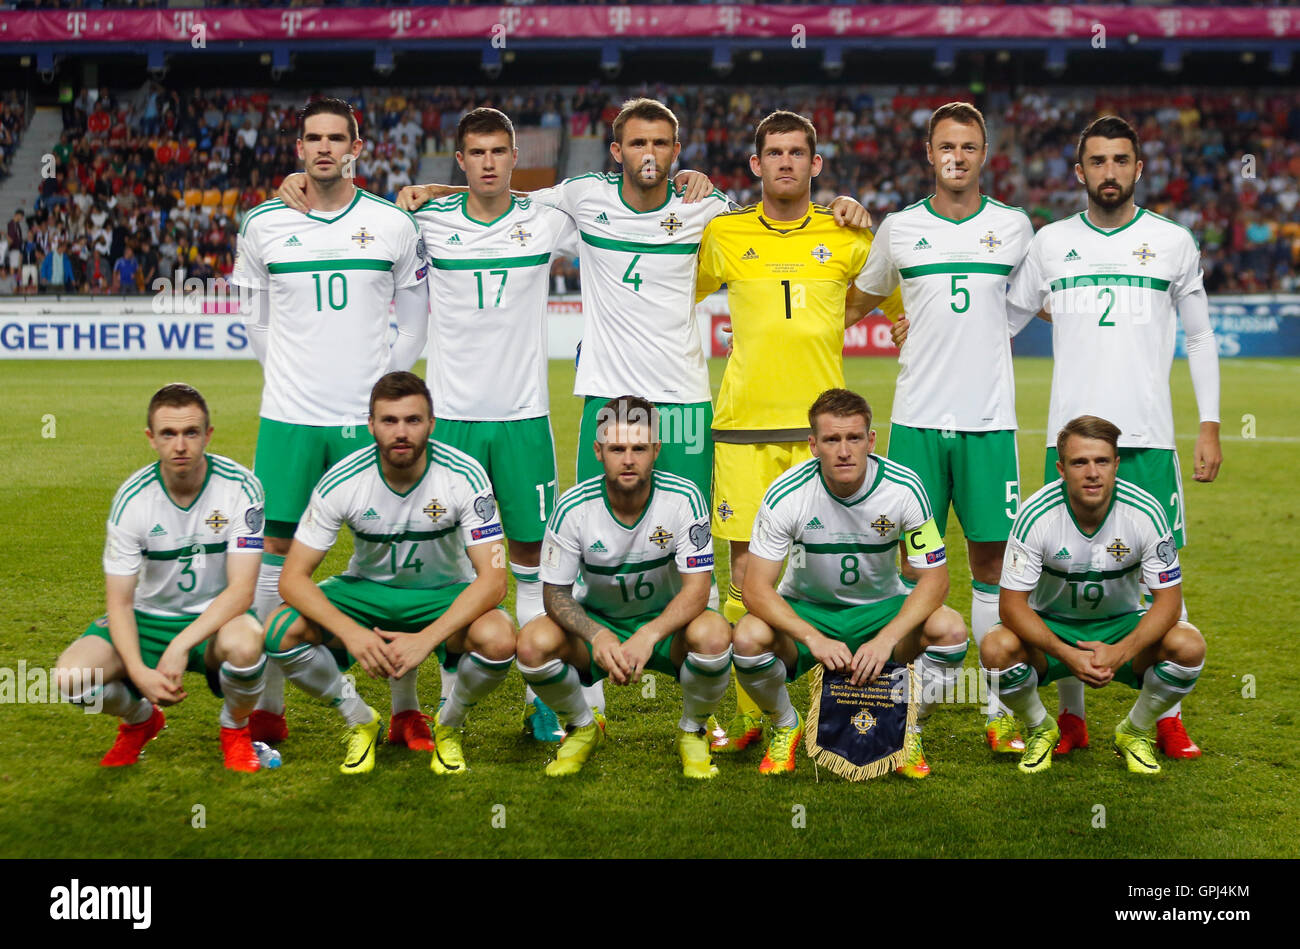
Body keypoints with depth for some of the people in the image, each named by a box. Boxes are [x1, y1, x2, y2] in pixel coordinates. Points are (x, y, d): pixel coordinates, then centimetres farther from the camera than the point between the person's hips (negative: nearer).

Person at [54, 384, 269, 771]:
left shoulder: (240, 487, -17)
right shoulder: (132, 497, -12)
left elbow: (241, 590, -20)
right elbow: (119, 602, -11)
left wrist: (181, 645, -32)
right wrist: (139, 673, -27)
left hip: (217, 617, -2)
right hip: (149, 618, 2)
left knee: (243, 644, -38)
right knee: (71, 676, -23)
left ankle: (235, 730, -3)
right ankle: (140, 720, 13)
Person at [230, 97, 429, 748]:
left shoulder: (394, 225, 2)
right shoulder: (264, 225, 4)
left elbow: (415, 320, 12)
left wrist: (384, 383, 6)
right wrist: (291, 378, 11)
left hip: (369, 418, -1)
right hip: (288, 417, 1)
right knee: (277, 549, 1)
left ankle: (405, 710, 10)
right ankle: (268, 707, 13)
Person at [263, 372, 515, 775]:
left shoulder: (464, 477, -21)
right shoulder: (342, 481, -19)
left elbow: (492, 578, -24)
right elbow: (293, 577, -17)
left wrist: (426, 639, -37)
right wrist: (351, 633, -35)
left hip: (444, 595, -1)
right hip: (366, 589, 2)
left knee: (498, 640, -34)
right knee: (281, 631, -25)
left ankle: (449, 725, 0)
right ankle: (360, 721, 2)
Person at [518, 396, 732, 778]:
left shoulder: (684, 499, -19)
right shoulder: (573, 507, -17)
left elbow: (697, 589, -22)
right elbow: (555, 591, -12)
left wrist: (648, 636, -39)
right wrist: (596, 636, -33)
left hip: (666, 622, -1)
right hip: (596, 620, 1)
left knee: (713, 635, -34)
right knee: (534, 643, -28)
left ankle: (692, 731, -2)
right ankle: (584, 727, 4)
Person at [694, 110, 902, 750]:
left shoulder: (847, 237, 7)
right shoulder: (723, 235, 7)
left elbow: (907, 303, 23)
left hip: (821, 423, 0)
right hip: (742, 425, 0)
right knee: (746, 565, 1)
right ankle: (747, 715, 10)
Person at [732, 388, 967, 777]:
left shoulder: (903, 487, -19)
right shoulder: (787, 494, -21)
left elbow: (934, 578, -16)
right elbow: (756, 588, -21)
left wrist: (886, 639, -31)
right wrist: (814, 639, -37)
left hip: (881, 608, 1)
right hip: (805, 610, -1)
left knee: (949, 628, -28)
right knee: (749, 638, -32)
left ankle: (909, 730, 0)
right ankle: (785, 726, 2)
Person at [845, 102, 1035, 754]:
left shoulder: (1014, 226, 7)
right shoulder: (898, 229, 6)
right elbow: (856, 302, 21)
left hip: (990, 421, 0)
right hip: (916, 418, 0)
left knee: (991, 559, 3)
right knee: (915, 560, 1)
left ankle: (1000, 709, 10)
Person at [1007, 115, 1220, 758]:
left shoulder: (1173, 241, 7)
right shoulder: (1050, 242, 9)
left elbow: (1200, 337, 12)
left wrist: (1210, 425, 5)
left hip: (1149, 437, -1)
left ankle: (1168, 718, 9)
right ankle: (1071, 717, 13)